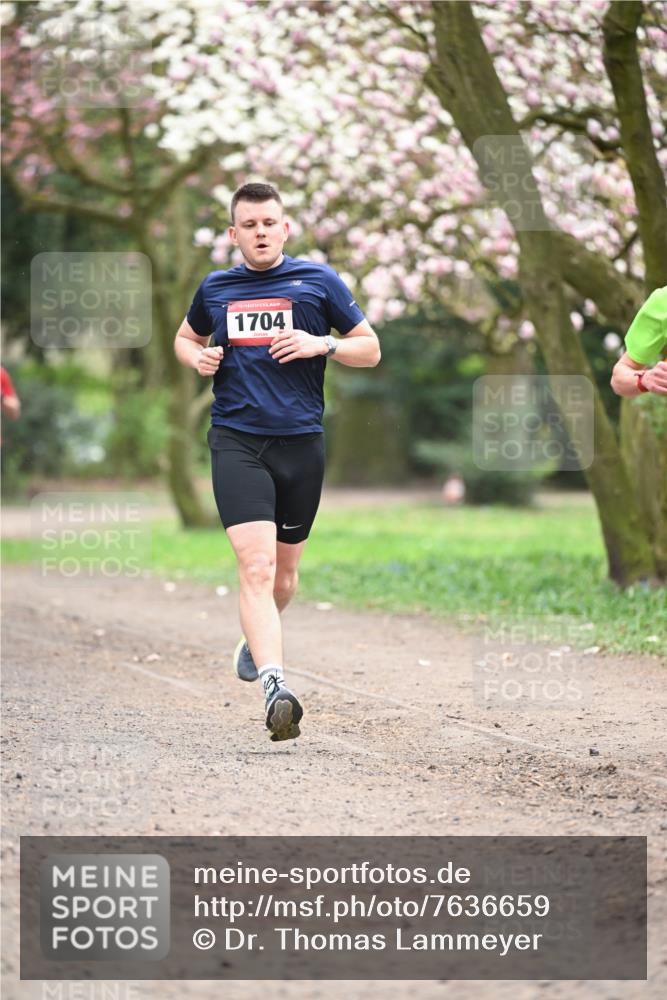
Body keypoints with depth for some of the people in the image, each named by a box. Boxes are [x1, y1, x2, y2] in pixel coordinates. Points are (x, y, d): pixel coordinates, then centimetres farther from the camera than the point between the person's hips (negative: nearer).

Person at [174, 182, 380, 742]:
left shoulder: (318, 281, 5)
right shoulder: (216, 288, 11)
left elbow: (370, 350, 9)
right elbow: (186, 338, 29)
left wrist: (321, 344, -10)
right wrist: (198, 358, 5)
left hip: (301, 443, 1)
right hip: (236, 442, -1)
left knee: (284, 573, 14)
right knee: (256, 564, -19)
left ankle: (257, 639, 46)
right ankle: (275, 686, -28)